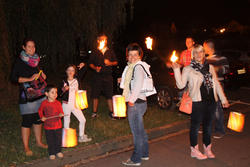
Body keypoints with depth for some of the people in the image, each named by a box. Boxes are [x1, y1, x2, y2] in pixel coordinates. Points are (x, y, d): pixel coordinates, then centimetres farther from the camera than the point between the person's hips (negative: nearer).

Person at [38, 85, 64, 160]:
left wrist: (61, 114, -25)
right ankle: (51, 153, 22)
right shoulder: (44, 103, -6)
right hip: (48, 126, -1)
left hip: (58, 126, 1)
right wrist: (42, 117, -2)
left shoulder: (58, 103, -6)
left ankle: (58, 151, 31)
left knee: (58, 140, 12)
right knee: (50, 141, 7)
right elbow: (40, 110, 12)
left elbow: (61, 112, -3)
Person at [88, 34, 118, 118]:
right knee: (95, 95, 2)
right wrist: (95, 68, -12)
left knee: (109, 95, 3)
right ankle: (94, 112, 14)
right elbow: (90, 63, 7)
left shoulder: (110, 52, 9)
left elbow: (115, 62, 13)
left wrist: (110, 63, -8)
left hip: (108, 76, 1)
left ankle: (111, 112, 15)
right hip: (97, 76, 0)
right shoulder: (95, 52, 5)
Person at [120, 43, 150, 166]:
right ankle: (144, 154, 32)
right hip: (135, 102, 10)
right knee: (140, 130, 19)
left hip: (136, 103, -10)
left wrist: (132, 100, -21)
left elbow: (138, 85, -24)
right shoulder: (131, 66, 16)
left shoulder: (138, 67, -14)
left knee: (137, 132, -2)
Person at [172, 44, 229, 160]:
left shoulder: (210, 67, 12)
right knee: (195, 125, 5)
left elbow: (217, 84, 14)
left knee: (208, 125, 14)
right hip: (197, 102, -4)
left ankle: (207, 149, 29)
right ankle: (194, 150, 19)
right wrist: (176, 70, -15)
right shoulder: (188, 69, -1)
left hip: (211, 101, 4)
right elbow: (181, 85, -8)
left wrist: (223, 99, 12)